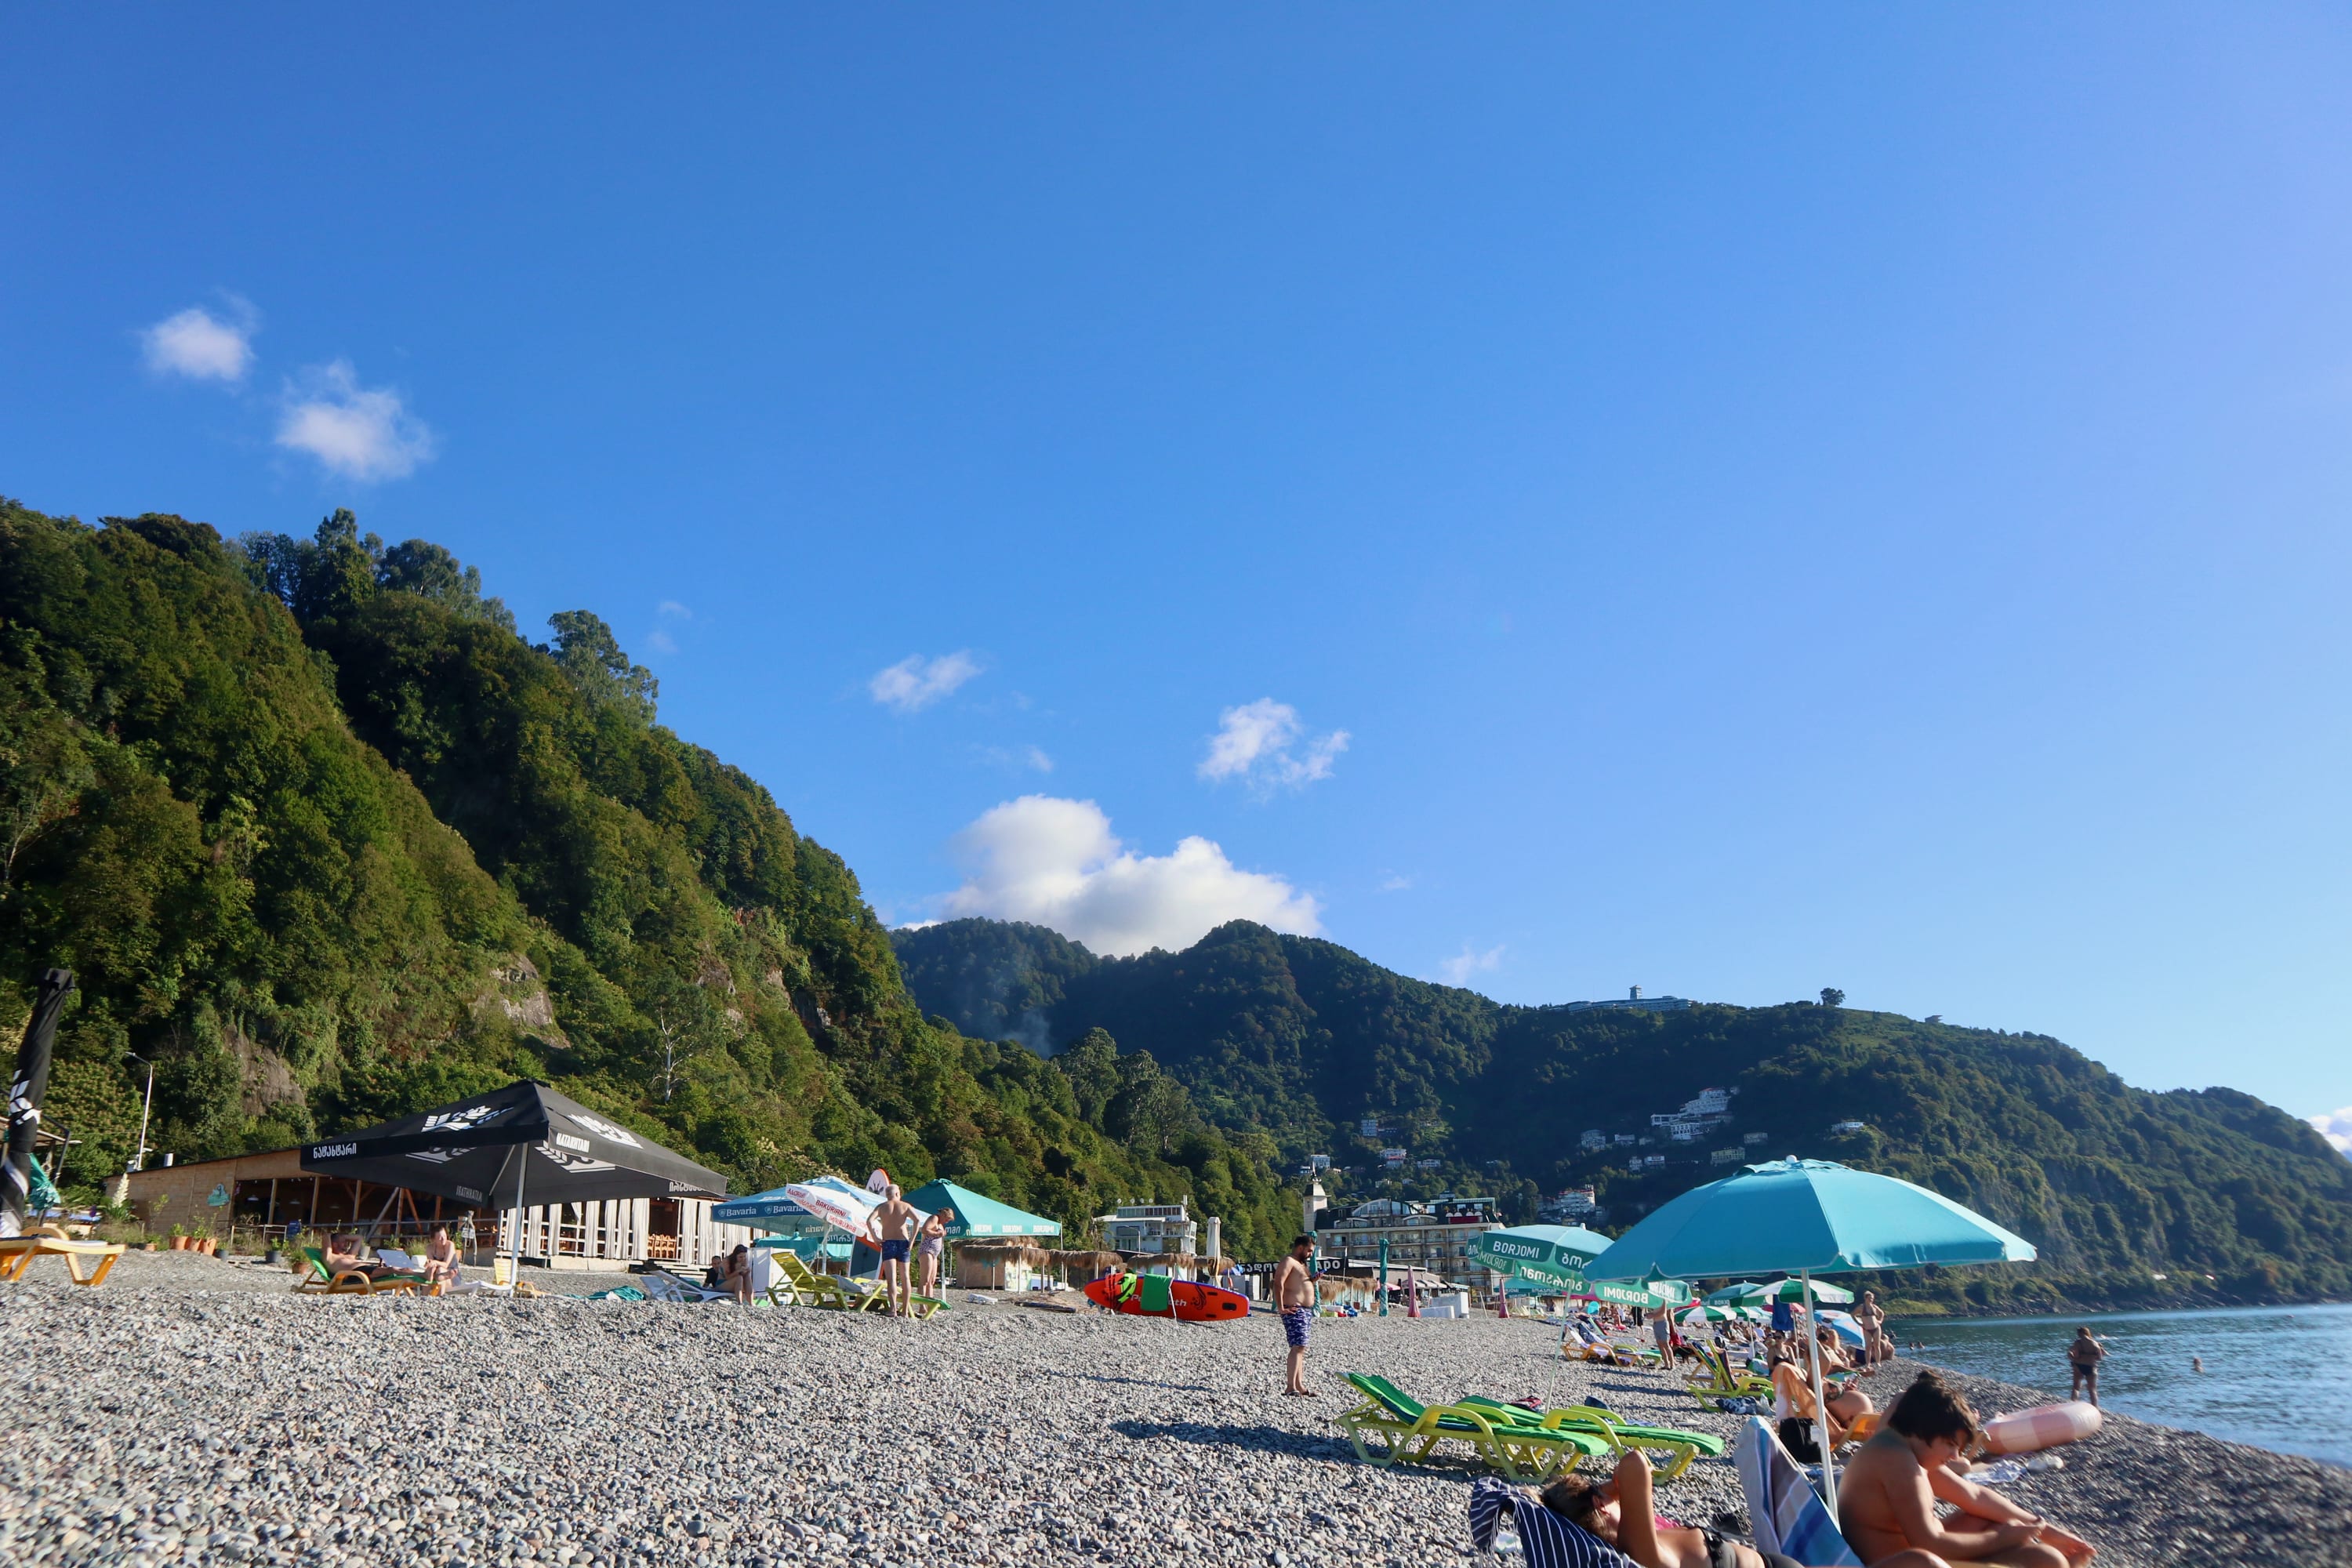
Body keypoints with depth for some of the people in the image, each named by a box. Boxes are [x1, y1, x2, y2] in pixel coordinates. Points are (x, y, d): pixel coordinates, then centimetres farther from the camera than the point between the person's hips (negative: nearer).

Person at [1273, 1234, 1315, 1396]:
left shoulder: (1301, 1264, 23)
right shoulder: (1288, 1262, -9)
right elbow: (1279, 1283, -21)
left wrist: (1312, 1280, 13)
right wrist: (1280, 1307, -26)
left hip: (1306, 1311, 11)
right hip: (1295, 1310, -11)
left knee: (1300, 1348, 12)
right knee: (1298, 1346, -17)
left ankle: (1299, 1385, 16)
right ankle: (1291, 1387, -21)